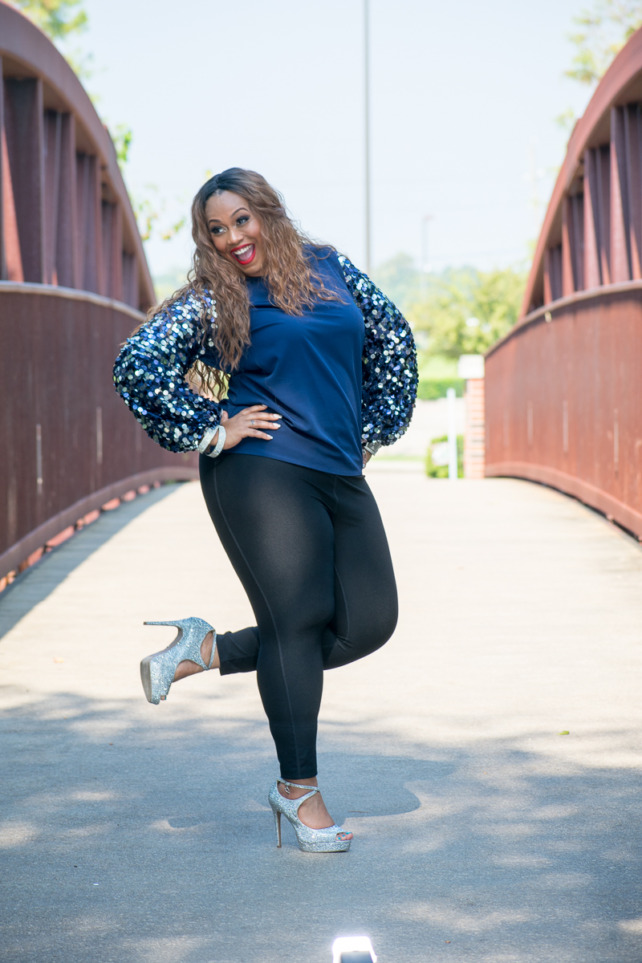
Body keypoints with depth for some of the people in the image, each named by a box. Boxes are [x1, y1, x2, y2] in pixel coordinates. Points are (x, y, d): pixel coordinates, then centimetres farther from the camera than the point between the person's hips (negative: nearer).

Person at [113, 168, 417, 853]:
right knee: (298, 619, -7)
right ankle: (298, 790, 6)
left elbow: (393, 340, 22)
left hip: (342, 478, 6)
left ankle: (209, 650, 14)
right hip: (262, 474, -6)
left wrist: (372, 431, 16)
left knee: (367, 622, 1)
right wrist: (213, 432, -9)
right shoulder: (210, 300, -1)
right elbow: (137, 366, -9)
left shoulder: (330, 268, 12)